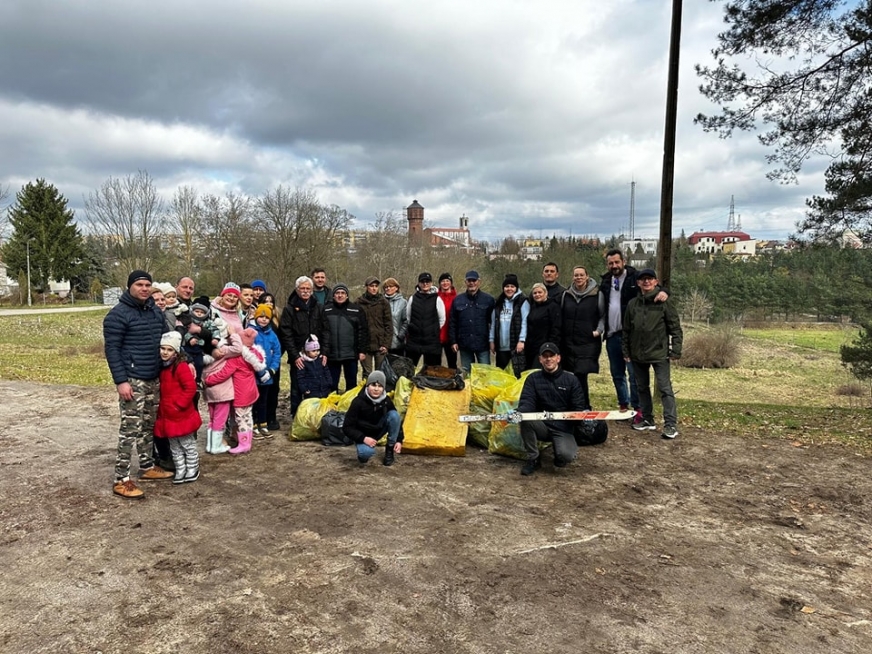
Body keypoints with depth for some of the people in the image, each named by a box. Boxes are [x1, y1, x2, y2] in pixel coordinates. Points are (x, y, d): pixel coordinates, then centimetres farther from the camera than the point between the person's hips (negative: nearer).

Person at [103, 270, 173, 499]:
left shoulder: (155, 311, 12)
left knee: (148, 425, 16)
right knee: (130, 428, -8)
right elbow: (111, 349, -14)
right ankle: (121, 480, -2)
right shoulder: (118, 314, -11)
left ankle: (147, 466, 29)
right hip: (132, 380, -8)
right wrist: (121, 381, -19)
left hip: (154, 378, 8)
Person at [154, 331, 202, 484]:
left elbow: (191, 387, -21)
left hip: (182, 416, -8)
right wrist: (161, 406, 11)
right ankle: (180, 471, 26)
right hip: (167, 416, 8)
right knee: (174, 447, 16)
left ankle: (192, 470, 19)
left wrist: (178, 404, -18)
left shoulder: (181, 366, -16)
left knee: (188, 445, 6)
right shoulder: (161, 367, 9)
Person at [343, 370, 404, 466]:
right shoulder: (358, 402, -25)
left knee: (394, 415, -22)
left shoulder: (386, 400, -14)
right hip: (364, 436, -4)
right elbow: (347, 427, -21)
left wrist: (399, 440, -11)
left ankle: (390, 450, -8)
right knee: (366, 452, -38)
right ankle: (364, 452, 3)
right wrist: (363, 438, -32)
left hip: (379, 430, 4)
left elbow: (396, 419, -2)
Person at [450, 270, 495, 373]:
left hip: (483, 345, -2)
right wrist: (453, 341, 1)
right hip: (464, 344, 2)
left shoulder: (488, 299, 0)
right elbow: (452, 323, 7)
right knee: (466, 373, 11)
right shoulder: (457, 300, 7)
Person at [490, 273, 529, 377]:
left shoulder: (522, 302, -1)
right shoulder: (499, 303, 15)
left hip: (516, 345, -5)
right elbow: (493, 323, 14)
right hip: (501, 346, 5)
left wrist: (522, 340, -16)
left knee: (518, 373, -8)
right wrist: (492, 340, 10)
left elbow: (525, 322, -9)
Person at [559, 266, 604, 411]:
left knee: (580, 374, -12)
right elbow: (561, 317, 17)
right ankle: (584, 407, 16)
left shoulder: (597, 294, -1)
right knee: (578, 376, 4)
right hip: (569, 342, 3)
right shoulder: (566, 294, 10)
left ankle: (584, 407, -1)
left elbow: (603, 315, 7)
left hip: (589, 343, -3)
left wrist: (599, 330, -6)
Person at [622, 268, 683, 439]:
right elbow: (626, 330, 11)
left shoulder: (664, 303, -5)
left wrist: (675, 351, -9)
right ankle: (647, 420, 26)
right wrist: (626, 351, 9)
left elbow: (676, 328, -5)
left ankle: (671, 424, -3)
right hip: (638, 355, 5)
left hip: (659, 354, -5)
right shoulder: (633, 304, 6)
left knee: (665, 388, -7)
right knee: (642, 387, 13)